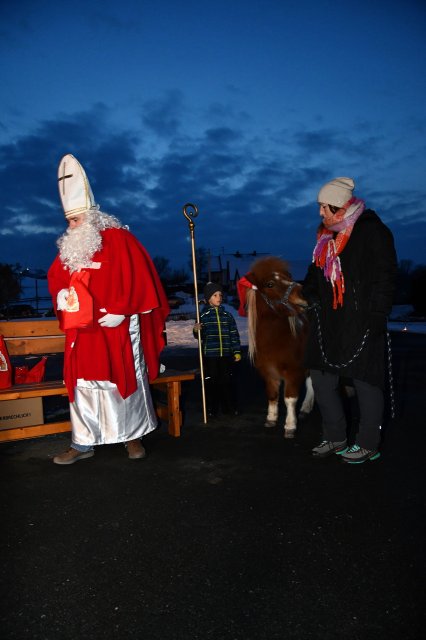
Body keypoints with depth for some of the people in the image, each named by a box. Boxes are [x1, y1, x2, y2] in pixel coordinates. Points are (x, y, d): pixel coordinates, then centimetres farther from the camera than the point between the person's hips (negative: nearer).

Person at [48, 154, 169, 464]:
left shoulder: (119, 239, -7)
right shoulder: (70, 246, 13)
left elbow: (137, 278, -12)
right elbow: (56, 278, 18)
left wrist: (120, 311, -17)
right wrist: (63, 296, -4)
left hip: (117, 327, -6)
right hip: (82, 329, 6)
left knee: (127, 380, 5)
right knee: (83, 383, 8)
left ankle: (134, 436, 22)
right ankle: (83, 442, 20)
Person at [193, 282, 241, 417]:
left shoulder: (227, 315, 6)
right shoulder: (203, 315, -2)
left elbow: (234, 334, 8)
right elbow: (200, 336, 1)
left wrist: (237, 351, 5)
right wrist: (196, 331, -21)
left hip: (226, 355, 2)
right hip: (210, 355, -2)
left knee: (227, 381, 10)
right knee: (211, 381, 5)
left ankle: (230, 407, 22)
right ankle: (211, 409, 16)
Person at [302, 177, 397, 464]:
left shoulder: (372, 232, -8)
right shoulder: (326, 235, 13)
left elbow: (385, 278, -12)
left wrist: (376, 318, -16)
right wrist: (312, 301, 11)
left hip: (361, 324, -7)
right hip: (329, 323, 8)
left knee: (366, 381, 2)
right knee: (322, 377, 10)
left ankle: (368, 444, 19)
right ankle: (335, 438, 26)